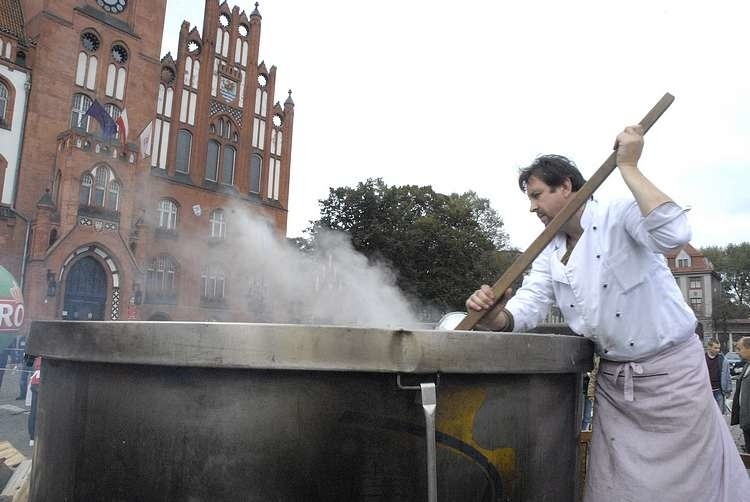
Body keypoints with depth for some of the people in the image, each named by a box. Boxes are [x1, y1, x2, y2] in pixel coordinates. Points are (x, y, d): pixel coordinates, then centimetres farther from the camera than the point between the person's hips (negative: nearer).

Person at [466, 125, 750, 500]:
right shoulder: (550, 254, 7)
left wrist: (628, 167, -25)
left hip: (671, 371, -5)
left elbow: (673, 233, -32)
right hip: (613, 381, 6)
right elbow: (523, 311, -5)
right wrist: (494, 317, -28)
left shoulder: (621, 217, -11)